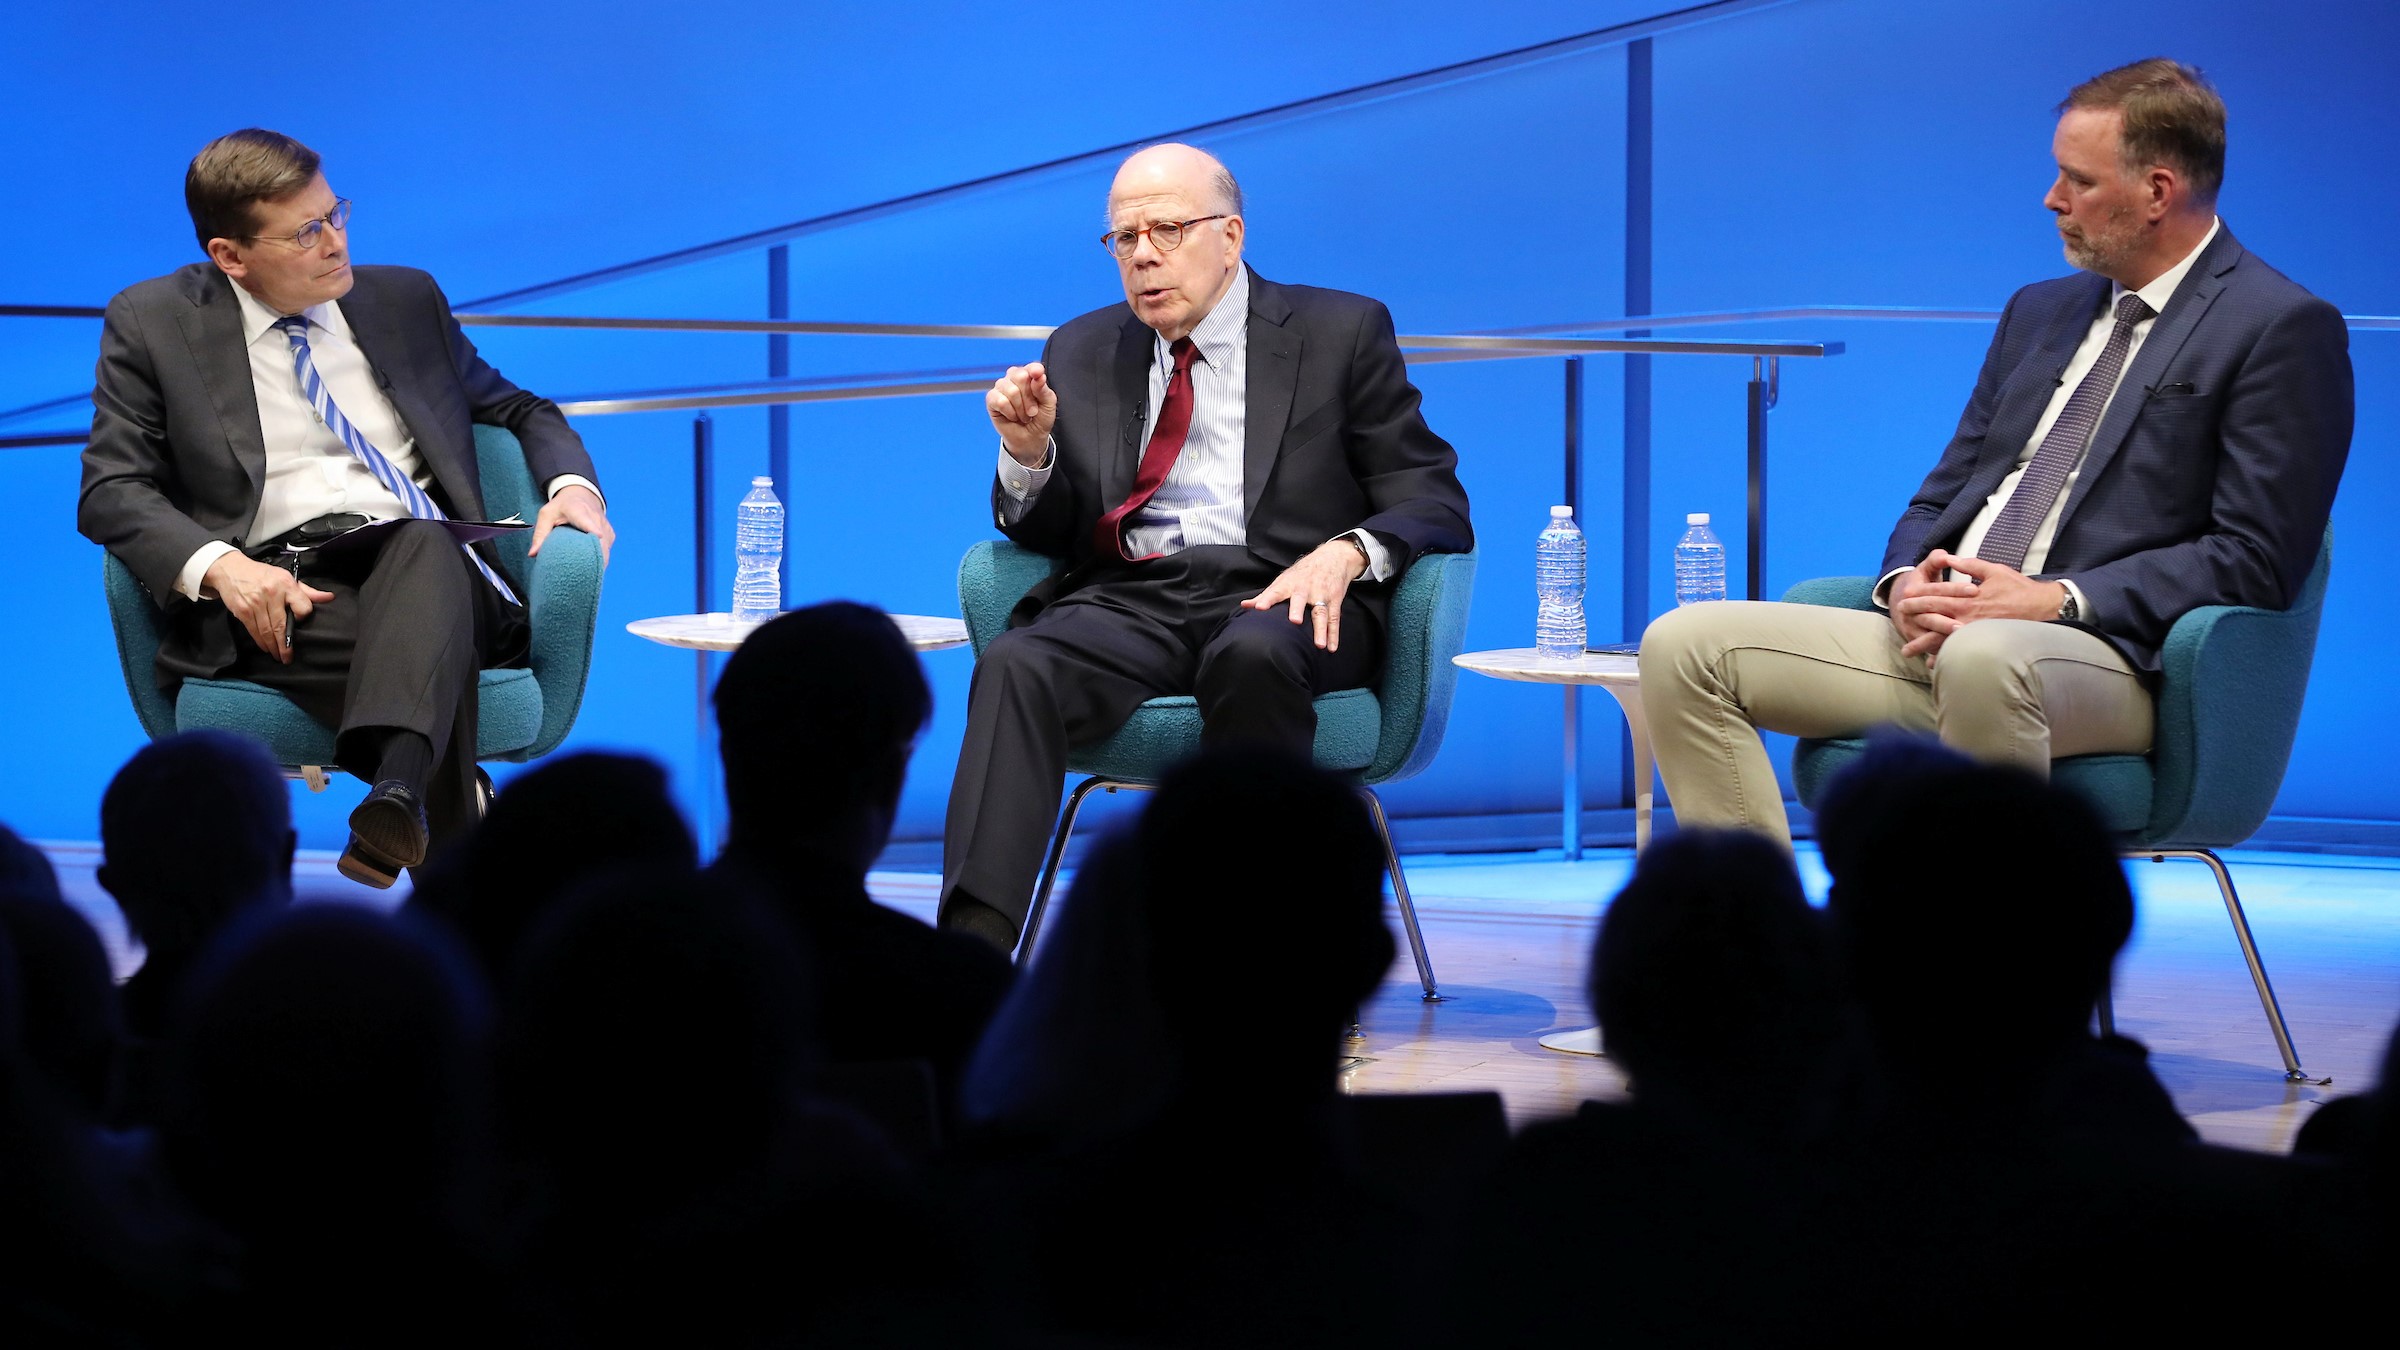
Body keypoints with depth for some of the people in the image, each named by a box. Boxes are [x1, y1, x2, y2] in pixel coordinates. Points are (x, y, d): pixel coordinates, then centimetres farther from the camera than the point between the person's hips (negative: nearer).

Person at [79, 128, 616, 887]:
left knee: (424, 540, -38)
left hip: (425, 570, 2)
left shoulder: (406, 300, 21)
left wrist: (572, 484, 5)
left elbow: (517, 412, 30)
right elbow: (111, 491, 4)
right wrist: (218, 566, -16)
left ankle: (399, 796, -61)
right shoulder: (152, 323, 12)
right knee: (412, 648, -37)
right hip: (277, 595, -2)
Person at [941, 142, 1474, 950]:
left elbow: (1435, 505, 5)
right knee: (1016, 664, -30)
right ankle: (973, 951, -44)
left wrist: (1346, 553, -16)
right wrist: (1028, 451, -2)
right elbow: (1050, 535, 20)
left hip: (1281, 595, -3)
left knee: (1252, 655, -39)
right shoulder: (1082, 354, 21)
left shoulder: (1343, 333, 10)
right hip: (1128, 602, 3)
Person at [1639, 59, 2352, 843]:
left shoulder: (2285, 330, -1)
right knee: (1684, 647, -9)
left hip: (2108, 655, -8)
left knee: (1981, 659, -42)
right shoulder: (2040, 313, 24)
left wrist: (2057, 600, -16)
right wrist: (1907, 582, -1)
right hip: (1935, 636, 8)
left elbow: (2255, 561, -9)